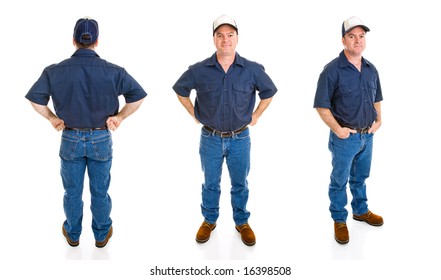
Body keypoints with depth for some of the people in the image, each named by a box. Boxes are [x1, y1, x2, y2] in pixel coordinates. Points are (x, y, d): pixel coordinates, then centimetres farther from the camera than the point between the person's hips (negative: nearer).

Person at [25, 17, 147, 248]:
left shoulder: (55, 71, -12)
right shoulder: (113, 71, -14)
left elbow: (35, 99, -7)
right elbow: (138, 96, -11)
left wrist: (52, 118, 4)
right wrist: (120, 117, -3)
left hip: (70, 139, 1)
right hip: (101, 139, 0)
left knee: (72, 192, 18)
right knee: (100, 192, 16)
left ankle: (72, 234, 38)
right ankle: (102, 235, 33)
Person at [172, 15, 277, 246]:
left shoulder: (252, 69, -8)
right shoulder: (199, 70, -9)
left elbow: (269, 92, 9)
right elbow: (180, 90, 9)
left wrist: (255, 116, 6)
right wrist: (195, 115, 6)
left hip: (240, 139, 0)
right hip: (210, 139, 0)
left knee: (240, 184, 15)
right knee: (210, 184, 15)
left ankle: (242, 222, 34)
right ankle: (209, 221, 35)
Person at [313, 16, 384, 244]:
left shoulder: (371, 69, 4)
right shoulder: (333, 70, -16)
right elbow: (321, 106, -15)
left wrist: (378, 120, 4)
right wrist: (337, 129, -18)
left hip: (368, 136, 6)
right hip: (345, 137, -5)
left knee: (360, 177, 23)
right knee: (340, 181, 10)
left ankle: (361, 211, 42)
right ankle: (339, 220, 26)